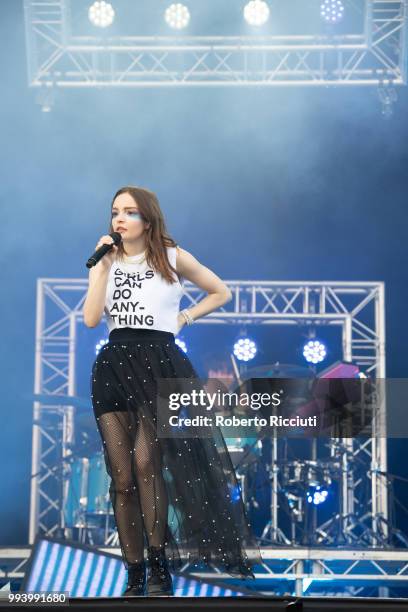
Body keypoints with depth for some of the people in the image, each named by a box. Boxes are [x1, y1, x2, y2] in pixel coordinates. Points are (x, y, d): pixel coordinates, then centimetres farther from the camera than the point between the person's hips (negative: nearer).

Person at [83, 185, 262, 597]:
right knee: (121, 475, 0)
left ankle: (159, 569, -1)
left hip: (158, 364, -3)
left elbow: (221, 293, 14)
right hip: (113, 367, 3)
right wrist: (103, 266, -6)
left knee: (146, 464, -12)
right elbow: (90, 319, -3)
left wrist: (183, 318, 4)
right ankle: (134, 577, 3)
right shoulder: (105, 262, 10)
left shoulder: (172, 258, 3)